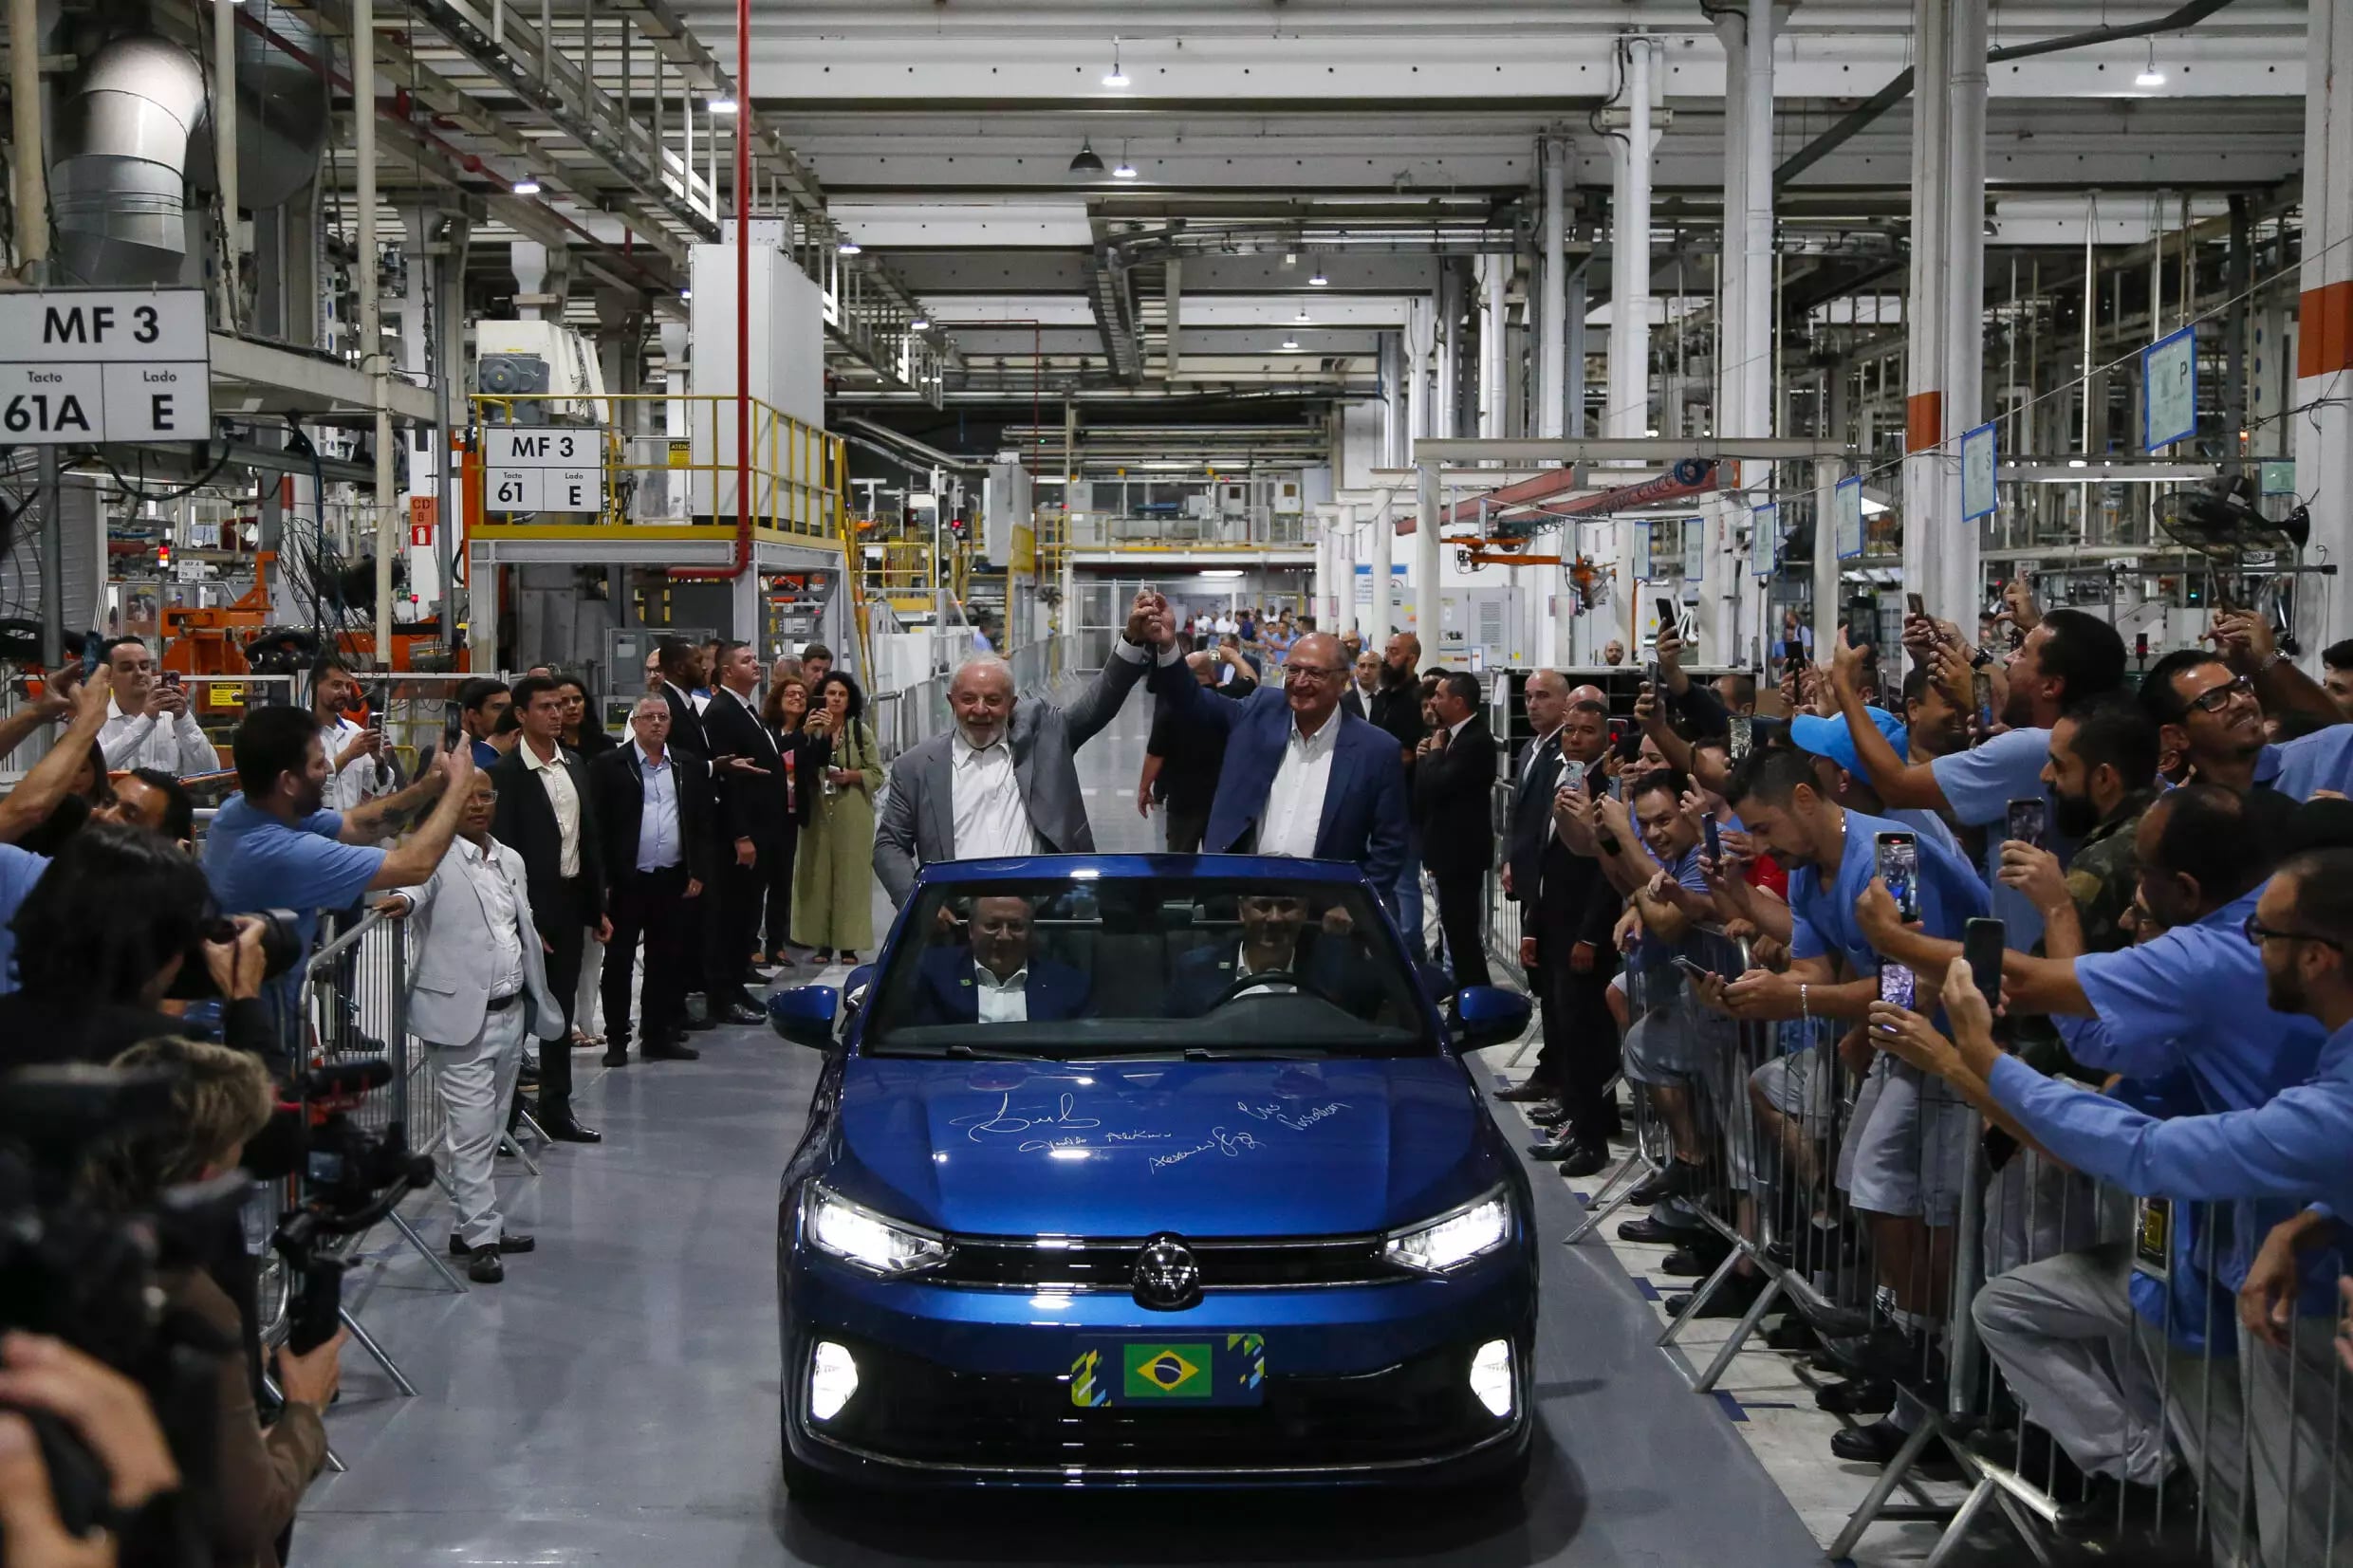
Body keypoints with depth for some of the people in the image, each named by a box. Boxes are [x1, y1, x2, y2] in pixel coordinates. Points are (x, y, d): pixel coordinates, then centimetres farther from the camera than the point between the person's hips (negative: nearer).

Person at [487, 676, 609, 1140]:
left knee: (561, 1010, 12)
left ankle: (556, 1109, 20)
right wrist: (524, 922, -16)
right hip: (531, 906, -6)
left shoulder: (575, 767, 11)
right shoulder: (507, 774, -10)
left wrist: (598, 907, 13)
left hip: (571, 904, 7)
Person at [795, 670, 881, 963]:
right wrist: (806, 734, -13)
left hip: (852, 814, -1)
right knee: (818, 874, 0)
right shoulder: (811, 729, 7)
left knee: (850, 875, -2)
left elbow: (876, 774, 4)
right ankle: (823, 942, 6)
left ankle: (848, 944, 2)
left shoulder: (861, 732, 4)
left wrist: (850, 776, -13)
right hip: (818, 811, 2)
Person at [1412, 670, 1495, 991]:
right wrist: (1429, 757, -2)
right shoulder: (1456, 735, 11)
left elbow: (1438, 784, -26)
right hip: (1452, 847, 10)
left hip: (1462, 850, -10)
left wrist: (1434, 753, -10)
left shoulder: (1476, 741, -19)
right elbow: (1431, 784, 16)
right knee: (1457, 926, 17)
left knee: (1463, 928, -6)